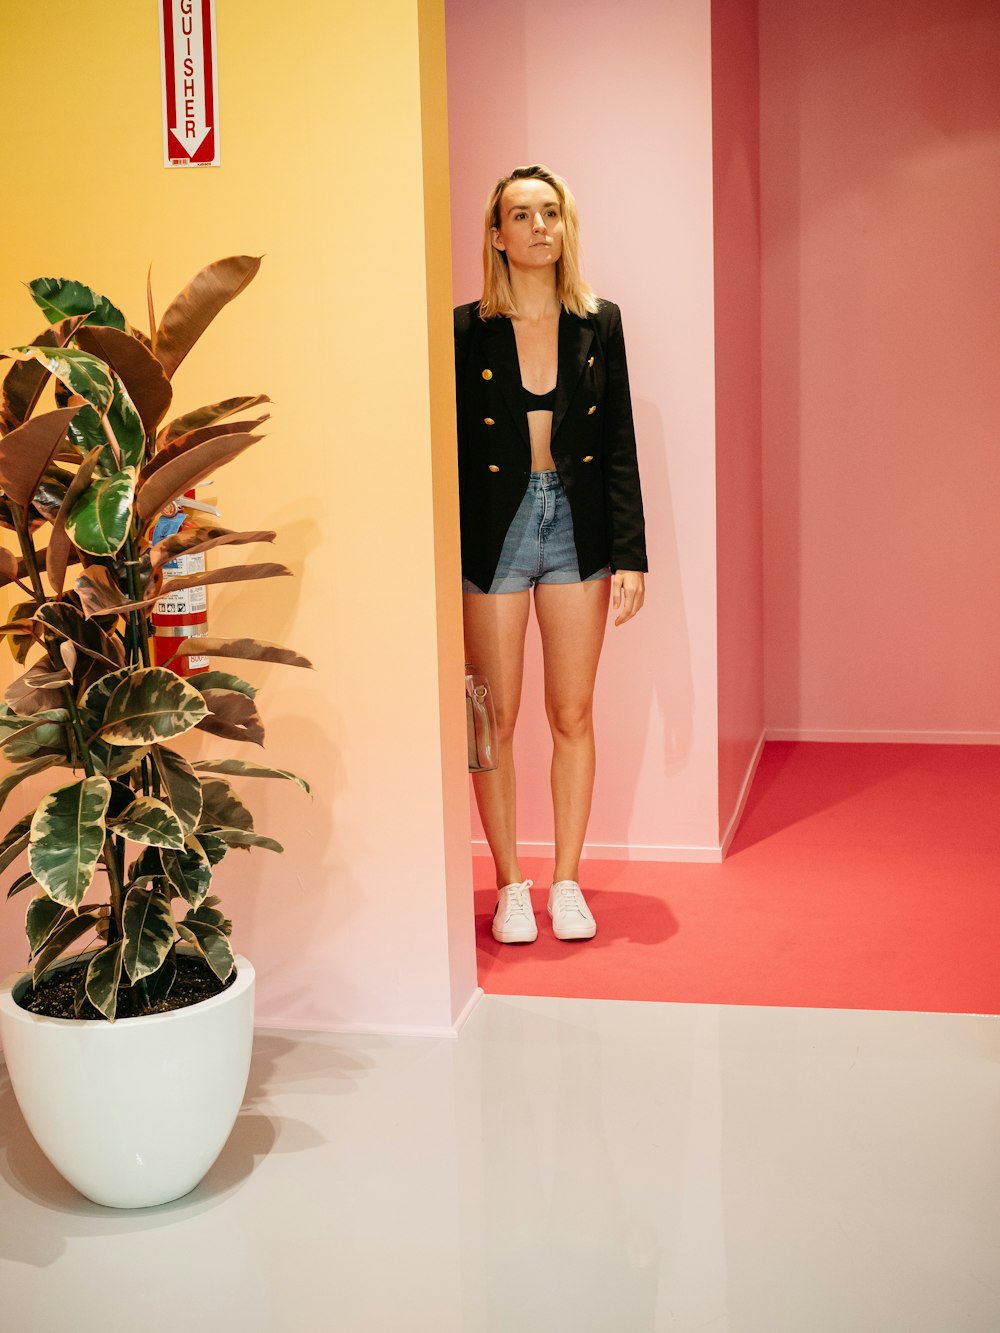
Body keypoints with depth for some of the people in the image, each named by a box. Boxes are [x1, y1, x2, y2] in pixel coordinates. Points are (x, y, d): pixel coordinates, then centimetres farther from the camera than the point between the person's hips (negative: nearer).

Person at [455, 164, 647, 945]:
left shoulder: (599, 324, 5)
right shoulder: (468, 330, -2)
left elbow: (620, 446, 4)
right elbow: (450, 450, -1)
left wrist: (630, 554, -2)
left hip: (577, 529, 2)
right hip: (494, 533, -2)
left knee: (574, 715, 7)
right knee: (495, 720, 4)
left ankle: (567, 882, 20)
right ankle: (511, 886, 17)